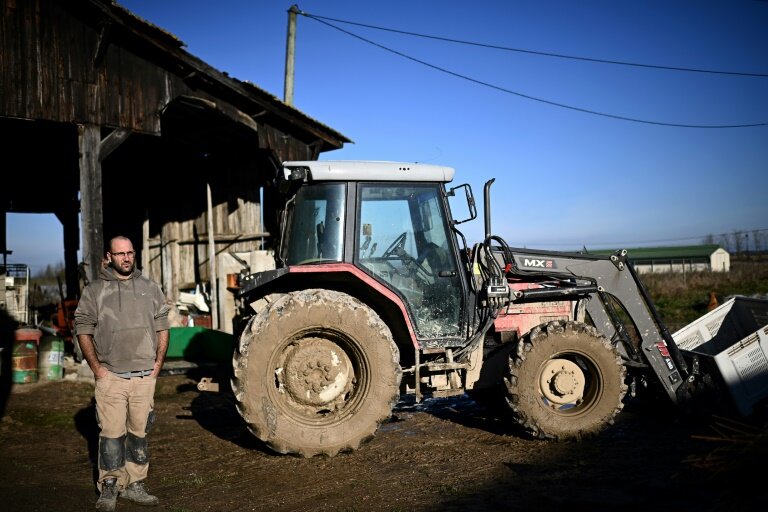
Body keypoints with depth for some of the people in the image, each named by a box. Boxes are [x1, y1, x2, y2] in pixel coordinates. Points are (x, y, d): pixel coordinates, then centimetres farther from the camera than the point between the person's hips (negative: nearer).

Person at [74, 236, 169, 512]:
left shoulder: (151, 289, 9)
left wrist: (157, 365, 4)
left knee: (139, 432, 9)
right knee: (111, 433, -3)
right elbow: (83, 331, 1)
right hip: (110, 376, -2)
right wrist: (97, 368, -5)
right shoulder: (94, 290, 2)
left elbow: (162, 328, 12)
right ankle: (108, 488, 11)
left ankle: (134, 485, 20)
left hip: (145, 376, 3)